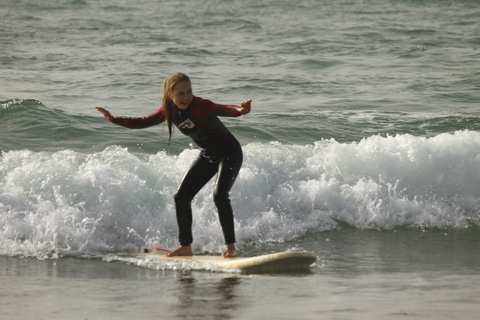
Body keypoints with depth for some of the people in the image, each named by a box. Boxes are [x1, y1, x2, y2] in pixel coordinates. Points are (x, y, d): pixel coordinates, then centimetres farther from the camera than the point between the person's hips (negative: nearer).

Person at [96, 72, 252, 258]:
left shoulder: (200, 106, -26)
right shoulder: (169, 112, -4)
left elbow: (223, 110, -43)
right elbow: (142, 122, 7)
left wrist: (240, 110, -64)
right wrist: (114, 120, -3)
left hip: (229, 153, -8)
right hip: (206, 156, 8)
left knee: (219, 194, -25)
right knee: (181, 197, 4)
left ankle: (230, 246, -18)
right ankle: (186, 247, 16)